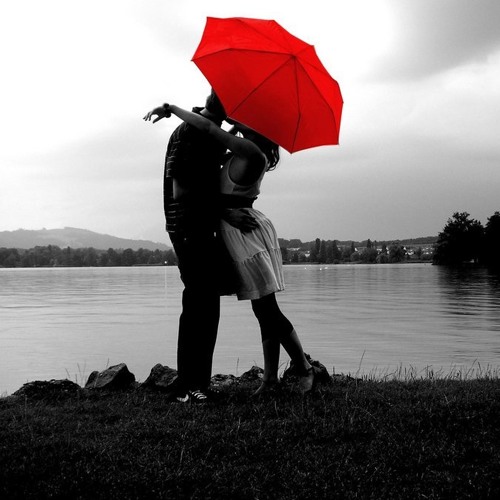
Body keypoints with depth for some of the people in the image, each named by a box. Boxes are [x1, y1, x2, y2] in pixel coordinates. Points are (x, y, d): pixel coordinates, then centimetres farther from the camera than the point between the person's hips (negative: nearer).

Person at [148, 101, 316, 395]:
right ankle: (271, 377, 14)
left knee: (267, 310, -5)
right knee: (265, 310, 9)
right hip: (247, 227, 10)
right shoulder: (252, 151, 10)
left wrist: (171, 108, -12)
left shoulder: (250, 151, -17)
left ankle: (305, 370, 4)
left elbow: (208, 128, -21)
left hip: (242, 227, -10)